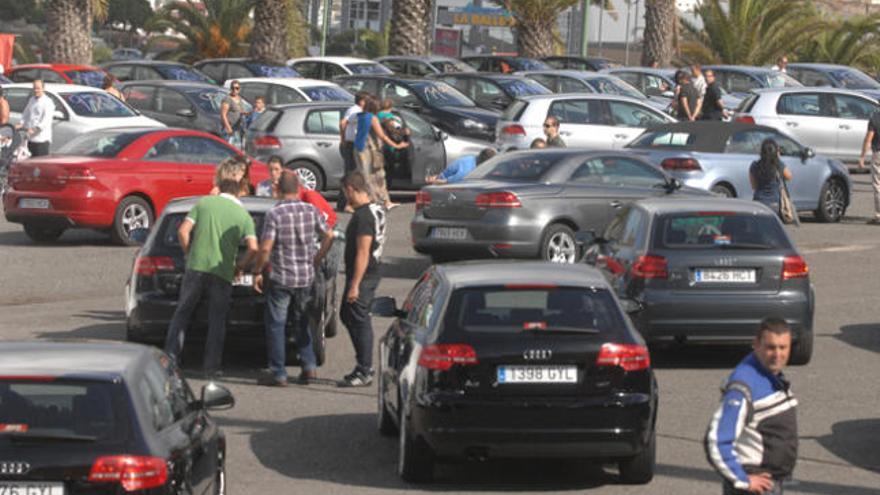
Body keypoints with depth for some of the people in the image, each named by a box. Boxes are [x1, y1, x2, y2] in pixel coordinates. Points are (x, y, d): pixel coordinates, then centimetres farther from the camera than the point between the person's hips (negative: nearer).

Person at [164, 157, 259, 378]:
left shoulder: (204, 203, 5)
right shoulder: (244, 215, 3)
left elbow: (183, 231, -2)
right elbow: (253, 248, -7)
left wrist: (189, 254, 13)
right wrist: (240, 267, 10)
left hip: (196, 267, 0)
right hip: (223, 273, 0)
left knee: (182, 314, 11)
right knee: (217, 321, 8)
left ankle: (170, 358, 5)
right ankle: (212, 367, 6)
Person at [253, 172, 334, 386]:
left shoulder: (274, 214, -14)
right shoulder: (311, 211, 0)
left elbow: (265, 248, -18)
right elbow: (328, 236, 8)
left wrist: (257, 272, -6)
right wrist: (316, 260, 19)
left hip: (281, 278, -5)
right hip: (306, 277, 5)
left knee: (276, 325, 5)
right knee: (301, 323, 20)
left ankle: (278, 373, 4)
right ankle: (309, 365, 13)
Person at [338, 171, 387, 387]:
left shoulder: (363, 216, -20)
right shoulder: (376, 210, 12)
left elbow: (363, 252, -23)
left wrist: (355, 285, -22)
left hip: (362, 276, -10)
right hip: (371, 274, 10)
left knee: (359, 321, -4)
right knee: (347, 315, 18)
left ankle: (364, 372, 1)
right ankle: (365, 364, 23)